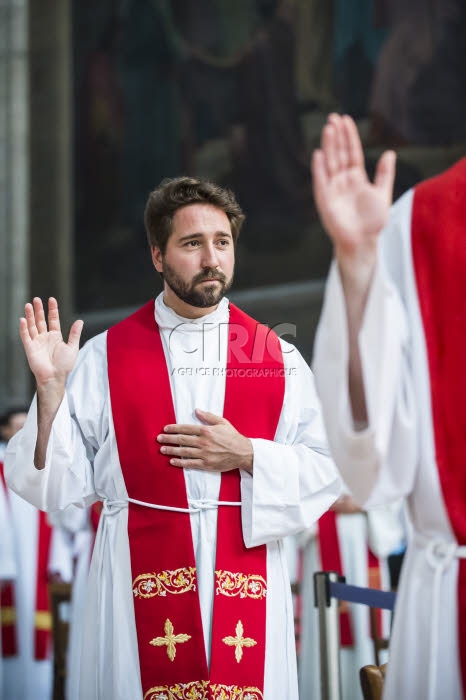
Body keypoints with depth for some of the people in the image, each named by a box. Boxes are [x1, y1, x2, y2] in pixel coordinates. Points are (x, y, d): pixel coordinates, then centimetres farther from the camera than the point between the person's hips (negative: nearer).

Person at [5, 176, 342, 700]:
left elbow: (327, 474, 4)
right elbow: (63, 485, 0)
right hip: (141, 580, -1)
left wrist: (245, 454, -10)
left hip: (246, 581, 1)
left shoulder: (278, 358, 6)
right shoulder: (106, 356, 3)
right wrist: (51, 389, -12)